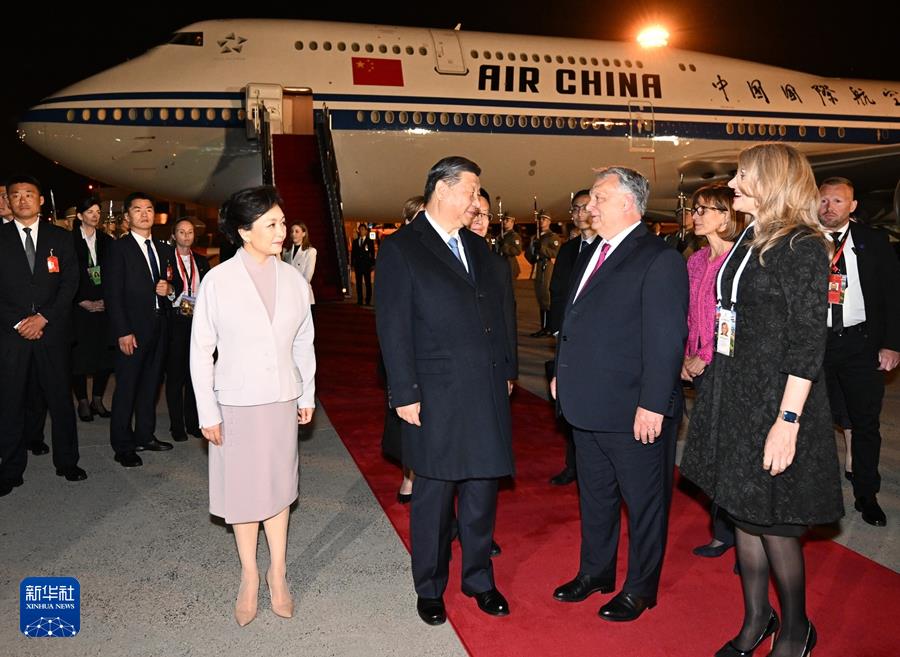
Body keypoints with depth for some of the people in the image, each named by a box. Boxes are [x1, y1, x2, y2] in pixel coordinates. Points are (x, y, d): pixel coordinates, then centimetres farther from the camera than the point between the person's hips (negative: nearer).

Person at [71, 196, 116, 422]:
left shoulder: (107, 241, 10)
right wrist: (83, 302, -9)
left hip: (104, 306, 3)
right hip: (79, 308, -3)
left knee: (105, 352, 2)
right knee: (80, 355, 0)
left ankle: (97, 400, 14)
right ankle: (82, 402, 11)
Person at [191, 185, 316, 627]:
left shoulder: (294, 280, -2)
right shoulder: (218, 281, -11)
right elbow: (201, 350, -7)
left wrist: (307, 394, 8)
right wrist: (207, 412, -8)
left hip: (282, 401, 3)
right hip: (236, 403, -2)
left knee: (277, 486, 13)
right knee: (242, 490, 10)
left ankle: (277, 574, 28)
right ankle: (249, 576, 28)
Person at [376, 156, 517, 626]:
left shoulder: (478, 247, 14)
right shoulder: (400, 248, -6)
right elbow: (393, 328, -10)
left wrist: (507, 371, 13)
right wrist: (405, 393, -13)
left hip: (487, 393, 6)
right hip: (436, 398, -5)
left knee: (482, 491, 14)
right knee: (433, 496, 9)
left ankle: (479, 579, 32)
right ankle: (430, 589, 27)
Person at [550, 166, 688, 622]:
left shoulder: (659, 259, -15)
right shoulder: (594, 255, 11)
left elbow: (666, 340, -19)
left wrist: (653, 405, -22)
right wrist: (561, 373, 15)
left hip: (634, 411, -8)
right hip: (588, 404, 8)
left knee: (644, 501, 11)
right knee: (594, 496, 21)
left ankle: (640, 588, 28)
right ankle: (595, 572, 39)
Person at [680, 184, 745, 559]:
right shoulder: (695, 262, 11)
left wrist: (704, 357, -13)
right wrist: (685, 358, 4)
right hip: (700, 370, 7)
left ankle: (739, 535, 17)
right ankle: (724, 532, 26)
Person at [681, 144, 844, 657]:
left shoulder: (803, 247, -12)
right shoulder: (748, 241, 11)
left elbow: (808, 341, -17)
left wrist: (788, 421, -21)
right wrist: (701, 364, 13)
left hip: (776, 402, -8)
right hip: (733, 396, 8)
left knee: (772, 522, 4)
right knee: (743, 513, 15)